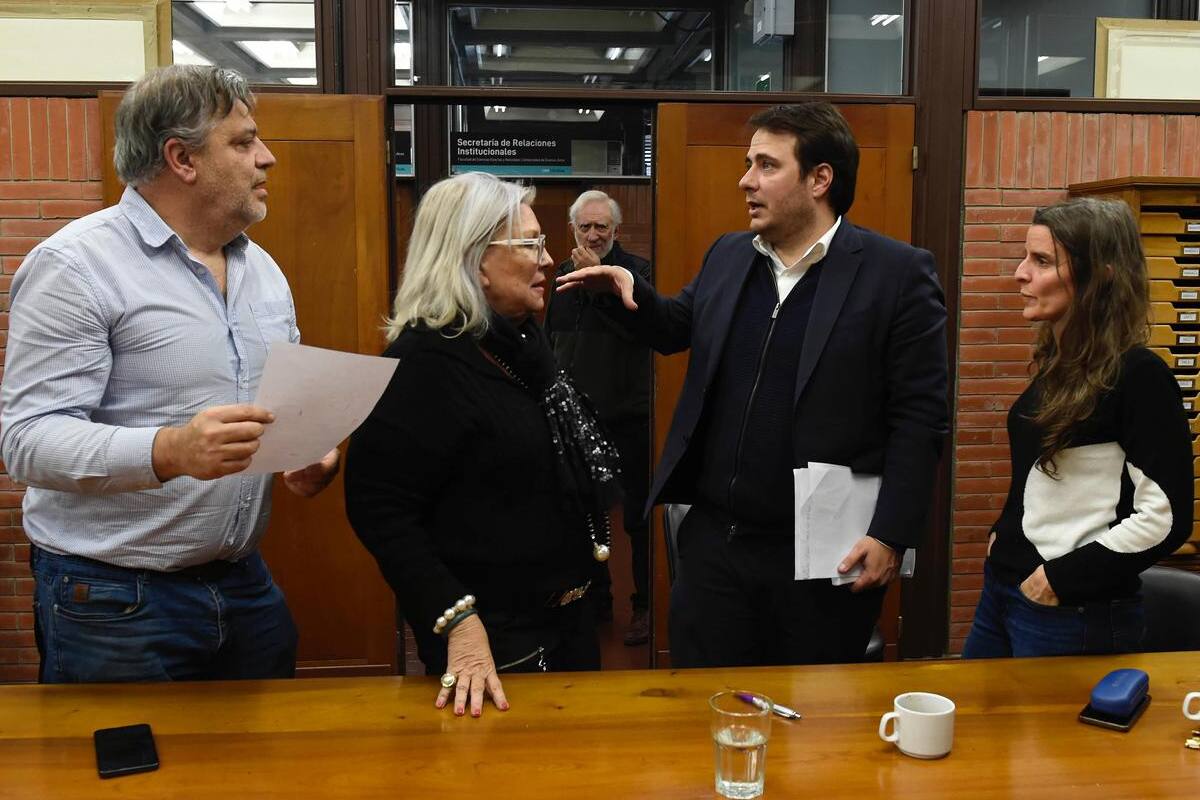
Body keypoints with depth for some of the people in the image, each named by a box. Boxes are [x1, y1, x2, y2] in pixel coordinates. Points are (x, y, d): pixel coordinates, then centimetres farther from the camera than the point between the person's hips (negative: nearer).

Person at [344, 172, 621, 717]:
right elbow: (379, 507, -24)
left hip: (567, 613, 9)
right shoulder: (428, 360, -21)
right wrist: (458, 622, -30)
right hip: (493, 640, -9)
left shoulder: (522, 339, 6)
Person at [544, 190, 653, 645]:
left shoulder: (635, 270, -6)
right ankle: (596, 599, 28)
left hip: (626, 415, -6)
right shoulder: (562, 274, 11)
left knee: (637, 514, 1)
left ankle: (644, 605, 13)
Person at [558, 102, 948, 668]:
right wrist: (631, 292, 3)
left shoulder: (898, 274, -8)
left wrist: (890, 535, -14)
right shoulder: (727, 257, 9)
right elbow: (676, 328, 24)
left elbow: (919, 416, -10)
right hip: (713, 540, 5)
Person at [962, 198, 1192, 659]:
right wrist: (1005, 535, 7)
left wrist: (1062, 578, -16)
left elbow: (1166, 517, -19)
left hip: (1071, 611, -8)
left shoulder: (1138, 375, -16)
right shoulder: (1058, 363, 8)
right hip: (1002, 587, 8)